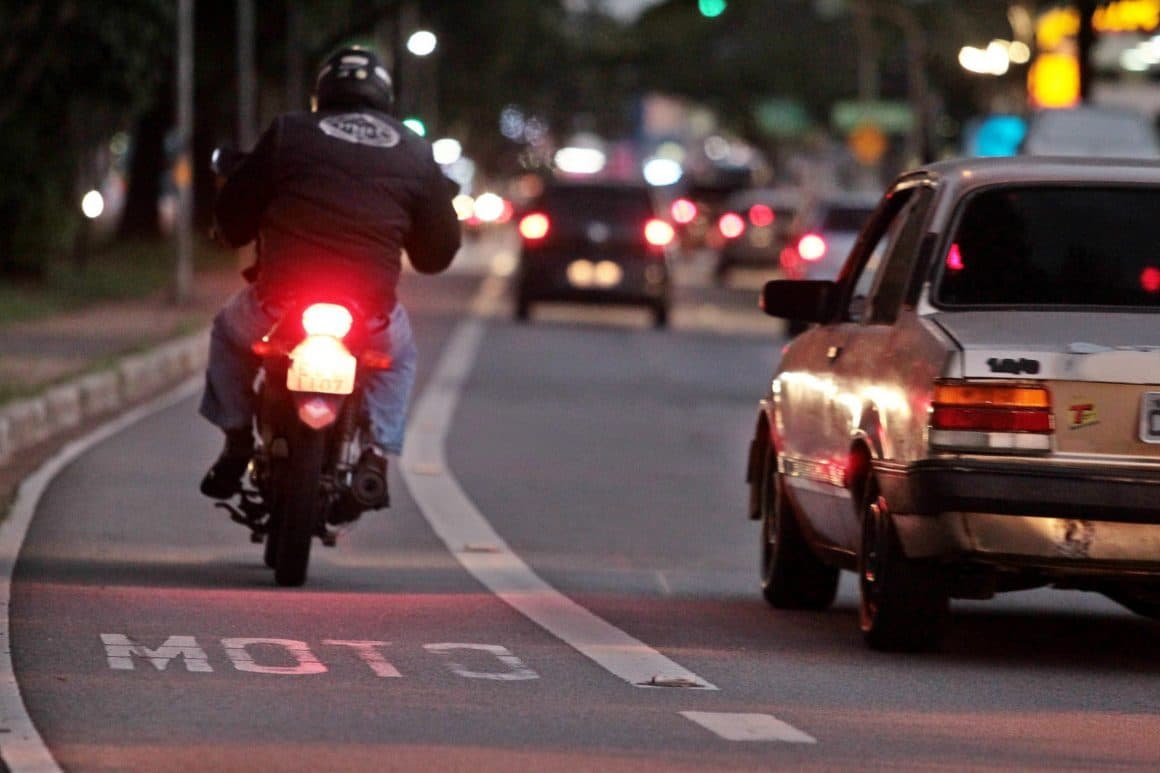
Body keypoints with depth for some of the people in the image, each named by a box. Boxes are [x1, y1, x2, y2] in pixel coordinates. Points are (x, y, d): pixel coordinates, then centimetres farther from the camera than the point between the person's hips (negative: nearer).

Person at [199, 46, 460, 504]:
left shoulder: (289, 133, 6)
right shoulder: (415, 154, 10)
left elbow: (232, 215, 8)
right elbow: (438, 251, 16)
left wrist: (238, 233, 32)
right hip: (370, 318, 1)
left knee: (230, 332, 34)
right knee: (399, 351, 36)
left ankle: (237, 442, 24)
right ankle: (377, 454, 18)